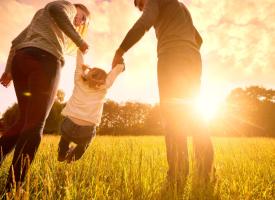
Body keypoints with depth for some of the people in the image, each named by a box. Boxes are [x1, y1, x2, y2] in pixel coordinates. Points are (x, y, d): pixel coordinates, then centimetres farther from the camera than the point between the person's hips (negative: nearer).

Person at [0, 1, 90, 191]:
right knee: (35, 124, -10)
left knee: (25, 120, 12)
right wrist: (79, 40, -6)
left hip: (20, 59, 8)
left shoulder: (41, 17, 40)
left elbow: (17, 41, 29)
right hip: (44, 59, -8)